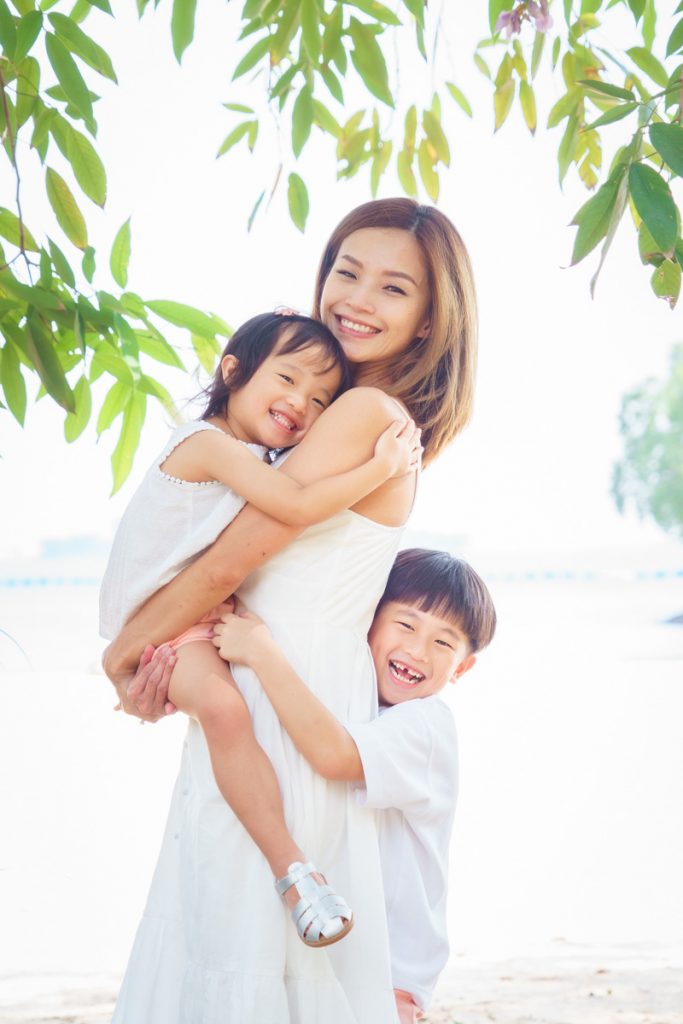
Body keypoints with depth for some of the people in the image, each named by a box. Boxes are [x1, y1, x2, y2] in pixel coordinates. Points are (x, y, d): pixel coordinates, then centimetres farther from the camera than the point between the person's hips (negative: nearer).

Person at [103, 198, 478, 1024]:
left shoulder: (366, 413, -17)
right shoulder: (393, 425, 12)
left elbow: (227, 562, -16)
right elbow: (263, 570, 12)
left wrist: (122, 652, -2)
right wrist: (170, 647, -3)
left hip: (286, 700, -9)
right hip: (278, 686, 9)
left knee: (242, 951, 0)